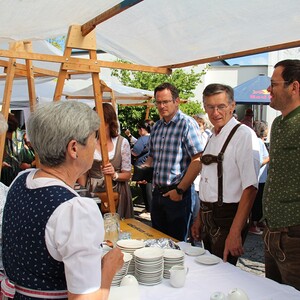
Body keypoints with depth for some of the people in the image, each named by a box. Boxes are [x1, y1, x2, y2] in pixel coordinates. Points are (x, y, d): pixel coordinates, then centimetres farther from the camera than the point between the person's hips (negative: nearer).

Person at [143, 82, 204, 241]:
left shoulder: (187, 124, -12)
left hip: (177, 194, -7)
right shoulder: (156, 127, 10)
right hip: (157, 192, 7)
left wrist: (180, 190, -19)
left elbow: (197, 160, -19)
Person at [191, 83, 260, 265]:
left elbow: (250, 188, -22)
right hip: (208, 218, 8)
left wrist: (235, 233, -25)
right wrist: (199, 219, 15)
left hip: (228, 218, -8)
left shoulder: (244, 135, -15)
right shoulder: (213, 137, 11)